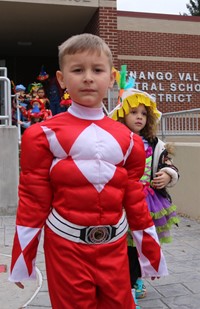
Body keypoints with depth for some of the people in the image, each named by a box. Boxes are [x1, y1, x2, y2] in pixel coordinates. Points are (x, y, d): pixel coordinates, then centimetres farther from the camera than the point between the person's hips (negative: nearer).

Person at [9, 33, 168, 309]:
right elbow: (33, 199, -4)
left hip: (114, 246, 3)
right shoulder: (45, 134, -6)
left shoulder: (127, 139, 3)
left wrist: (151, 252, 11)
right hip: (66, 244, -2)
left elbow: (135, 199, 7)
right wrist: (22, 258, -1)